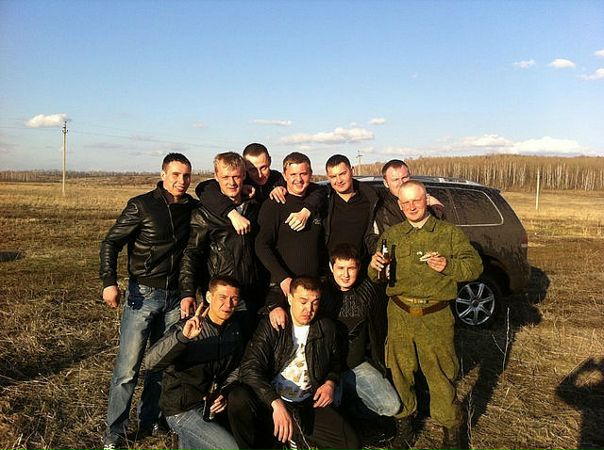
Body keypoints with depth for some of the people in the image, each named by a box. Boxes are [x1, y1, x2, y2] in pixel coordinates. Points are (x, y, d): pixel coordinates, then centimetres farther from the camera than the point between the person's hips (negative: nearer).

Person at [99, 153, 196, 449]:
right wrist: (109, 282, -17)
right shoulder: (141, 205, -8)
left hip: (176, 297, 4)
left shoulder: (192, 208, 4)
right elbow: (111, 242, -6)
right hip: (143, 294, -4)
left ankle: (148, 422, 29)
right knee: (127, 367, -3)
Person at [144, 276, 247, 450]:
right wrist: (182, 336, -46)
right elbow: (150, 362, -31)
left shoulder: (237, 324, -1)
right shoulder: (187, 328, -19)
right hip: (183, 410, -6)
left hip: (213, 404, 6)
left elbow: (237, 367, 6)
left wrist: (224, 393, -10)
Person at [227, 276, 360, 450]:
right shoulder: (271, 325, -6)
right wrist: (276, 403, -32)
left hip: (308, 405, 3)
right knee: (238, 398, -33)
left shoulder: (327, 328, 6)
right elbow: (249, 368, -18)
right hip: (270, 402, -3)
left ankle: (294, 435, 3)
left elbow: (334, 362, 26)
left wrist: (330, 383, 3)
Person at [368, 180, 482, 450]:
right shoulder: (391, 235, 10)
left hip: (436, 317, -2)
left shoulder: (449, 233, 5)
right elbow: (375, 278, 11)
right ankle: (404, 421, 29)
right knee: (400, 372, 9)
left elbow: (475, 266, 1)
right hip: (399, 315, 2)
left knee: (440, 375, 2)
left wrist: (448, 266, -17)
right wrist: (374, 266, -13)